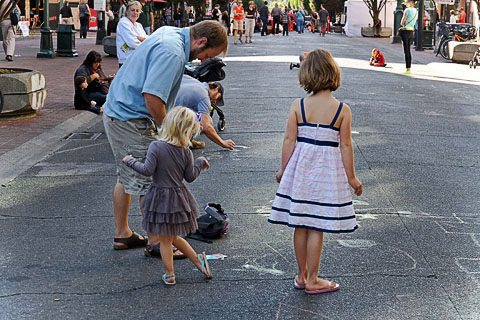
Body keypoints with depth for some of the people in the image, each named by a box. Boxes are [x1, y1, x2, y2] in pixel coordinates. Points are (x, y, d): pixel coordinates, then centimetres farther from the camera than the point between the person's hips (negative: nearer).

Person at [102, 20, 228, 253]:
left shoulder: (168, 33, 10)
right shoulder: (172, 53, -22)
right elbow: (152, 96, -29)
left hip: (115, 113, 11)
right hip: (131, 121, -11)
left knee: (127, 177, 19)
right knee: (150, 182, -1)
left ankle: (122, 234, 30)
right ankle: (155, 242, 8)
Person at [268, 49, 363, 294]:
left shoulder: (298, 106, -4)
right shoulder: (342, 110, -8)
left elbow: (289, 140, -2)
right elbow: (345, 146, -6)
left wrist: (283, 169, 10)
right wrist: (351, 177, 4)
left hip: (300, 168, 3)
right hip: (328, 171, -2)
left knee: (300, 226, 12)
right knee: (316, 227, 3)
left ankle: (301, 276, 24)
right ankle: (312, 280, 11)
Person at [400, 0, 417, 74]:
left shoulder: (407, 10, -11)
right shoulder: (416, 12, 13)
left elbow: (402, 23, -9)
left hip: (405, 31, -8)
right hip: (411, 32, 8)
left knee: (406, 51, -7)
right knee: (408, 51, 13)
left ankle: (407, 70, -8)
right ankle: (409, 68, 14)